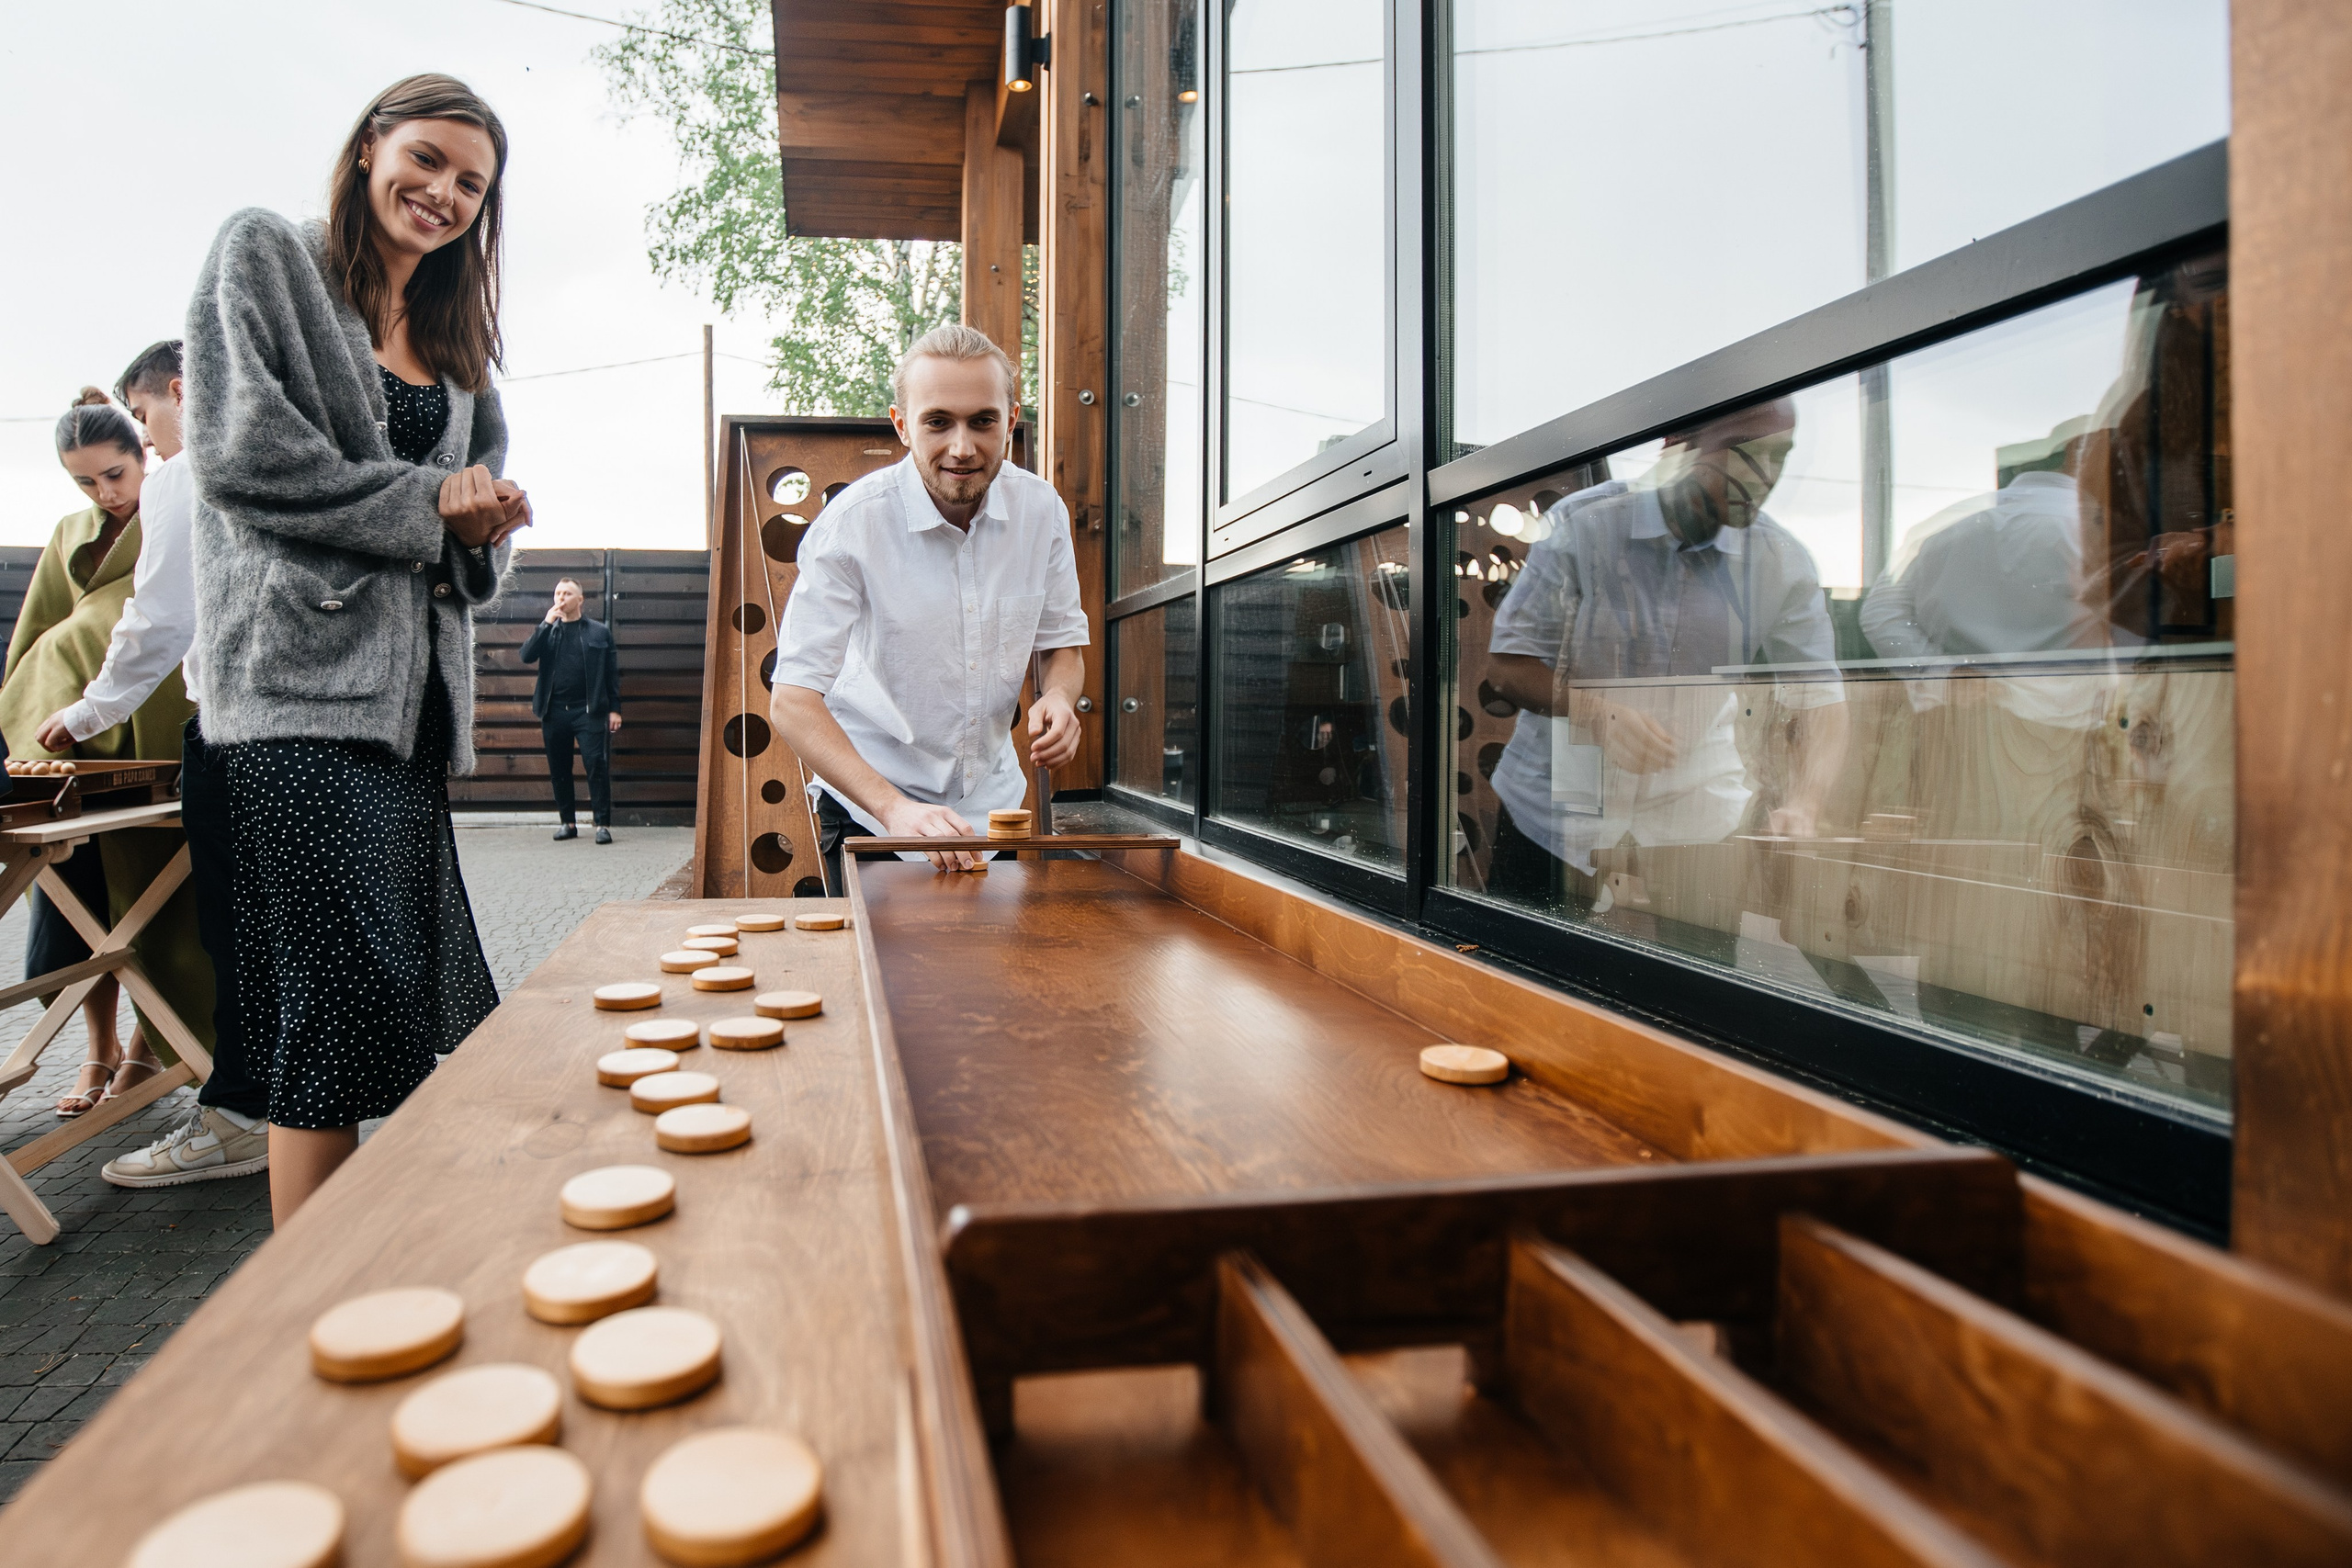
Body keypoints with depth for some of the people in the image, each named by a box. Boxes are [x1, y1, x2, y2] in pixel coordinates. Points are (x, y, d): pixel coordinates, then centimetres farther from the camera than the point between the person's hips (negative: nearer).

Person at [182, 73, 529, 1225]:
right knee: (350, 1001, -11)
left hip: (411, 686, 7)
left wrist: (487, 528, 0)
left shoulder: (452, 338, 24)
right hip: (298, 677, -7)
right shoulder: (265, 257, 5)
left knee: (416, 998, 6)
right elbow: (240, 451, -9)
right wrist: (425, 504, -6)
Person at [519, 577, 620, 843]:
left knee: (597, 766, -9)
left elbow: (612, 673, 5)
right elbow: (527, 656, -3)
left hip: (588, 711, -3)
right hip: (554, 711, 3)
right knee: (559, 770, 7)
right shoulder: (547, 630, 13)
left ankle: (603, 824, -7)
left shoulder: (599, 632, 7)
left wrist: (614, 709, -1)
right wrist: (547, 624, -9)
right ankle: (567, 822, 17)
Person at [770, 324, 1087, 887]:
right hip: (870, 811, -4)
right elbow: (792, 702, -25)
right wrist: (894, 807, -38)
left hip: (994, 801, 4)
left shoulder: (1041, 509, -8)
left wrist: (1058, 698, -17)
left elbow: (1064, 641, 7)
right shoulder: (852, 523, -20)